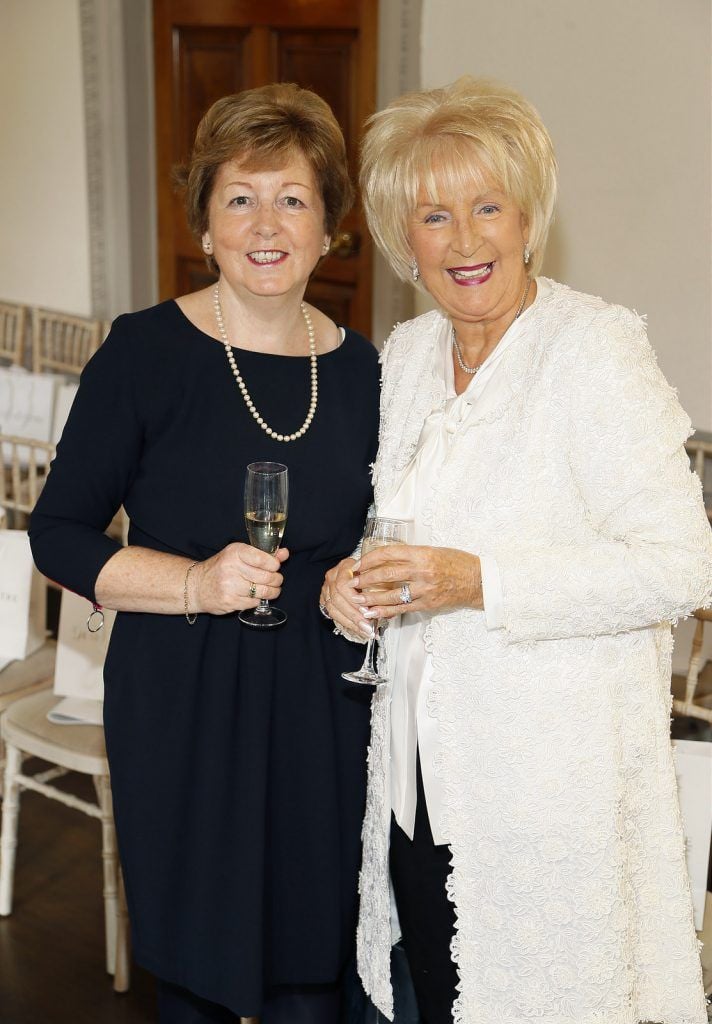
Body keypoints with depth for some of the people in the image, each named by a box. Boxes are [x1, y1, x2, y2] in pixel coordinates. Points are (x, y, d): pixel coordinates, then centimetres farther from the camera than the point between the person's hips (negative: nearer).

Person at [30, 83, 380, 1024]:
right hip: (182, 713, -3)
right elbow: (59, 535, -6)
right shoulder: (146, 352, -8)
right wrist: (194, 584, -19)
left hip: (322, 713, 3)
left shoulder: (359, 369, 4)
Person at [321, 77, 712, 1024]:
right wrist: (350, 580, -2)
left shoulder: (597, 348, -14)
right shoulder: (406, 353, 8)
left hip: (555, 780, -6)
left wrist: (478, 581, -26)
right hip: (419, 772, 6)